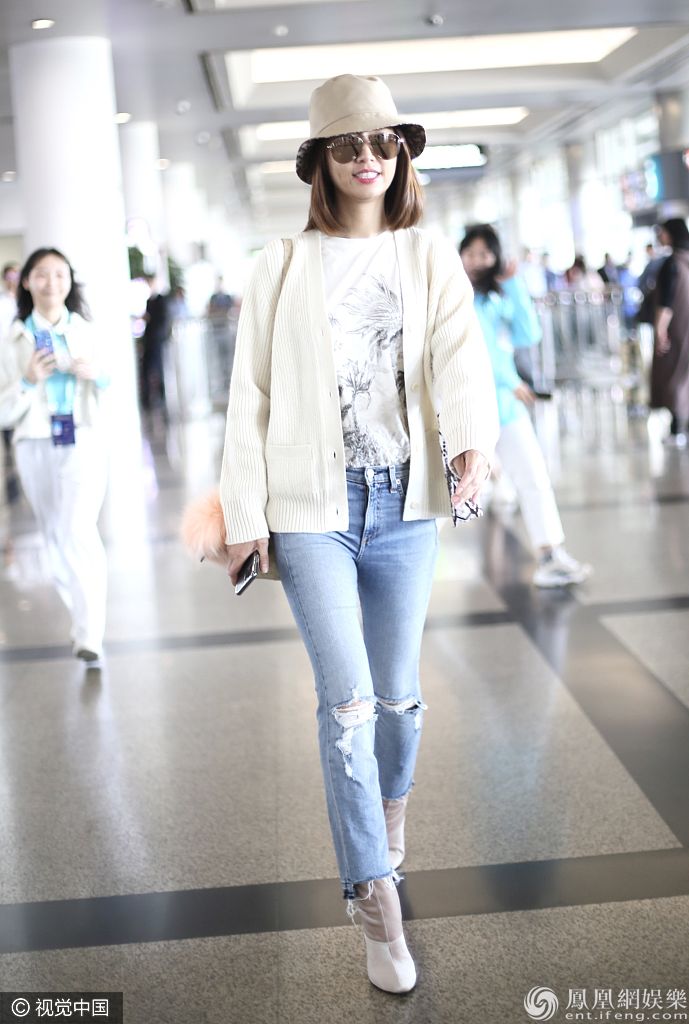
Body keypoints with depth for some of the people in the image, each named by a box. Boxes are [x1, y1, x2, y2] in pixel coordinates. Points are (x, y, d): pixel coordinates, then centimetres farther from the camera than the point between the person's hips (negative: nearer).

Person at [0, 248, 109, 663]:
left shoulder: (87, 332, 4)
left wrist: (97, 375, -12)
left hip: (84, 443, -2)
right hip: (35, 447, 2)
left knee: (77, 530, -17)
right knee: (57, 537, 13)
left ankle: (90, 636, -14)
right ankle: (83, 617, 32)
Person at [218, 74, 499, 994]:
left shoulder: (431, 262, 6)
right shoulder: (283, 269, 4)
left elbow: (459, 354, -13)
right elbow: (250, 398, 3)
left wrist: (474, 438, -33)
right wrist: (244, 516, -2)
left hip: (404, 505, 2)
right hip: (311, 505, -2)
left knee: (399, 694, 12)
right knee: (348, 699, -9)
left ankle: (389, 808, 42)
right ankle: (375, 900, 2)